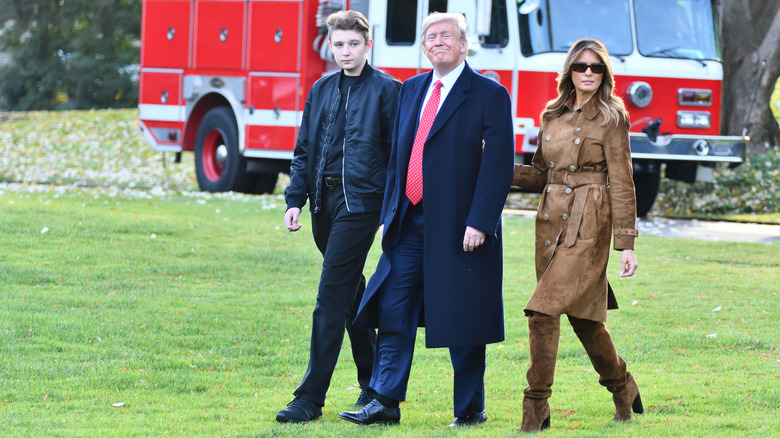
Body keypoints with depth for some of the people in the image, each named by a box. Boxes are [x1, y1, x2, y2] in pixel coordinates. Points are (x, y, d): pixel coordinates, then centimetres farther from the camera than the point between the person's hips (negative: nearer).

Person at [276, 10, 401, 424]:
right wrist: (294, 199, 8)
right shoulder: (321, 90, 13)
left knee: (332, 296, -11)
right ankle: (373, 383, 29)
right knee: (350, 293, 16)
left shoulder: (386, 90, -4)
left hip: (360, 202, -7)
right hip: (325, 202, 7)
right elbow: (303, 151, 17)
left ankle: (311, 398, -11)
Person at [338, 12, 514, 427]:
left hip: (457, 229, -6)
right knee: (393, 312, 1)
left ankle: (470, 408, 13)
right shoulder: (412, 90, 13)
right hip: (409, 223, 6)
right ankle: (385, 402, 3)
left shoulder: (489, 95, -6)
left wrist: (479, 222, -17)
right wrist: (388, 214, 12)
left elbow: (498, 163, -11)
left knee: (462, 324, 2)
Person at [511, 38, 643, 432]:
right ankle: (622, 388, 32)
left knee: (543, 310, -16)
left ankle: (536, 407, -11)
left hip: (588, 225, -6)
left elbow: (621, 183, -5)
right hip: (552, 222, 6)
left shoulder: (611, 117, -3)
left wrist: (626, 244, -9)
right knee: (581, 315, 12)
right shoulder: (552, 116, 13)